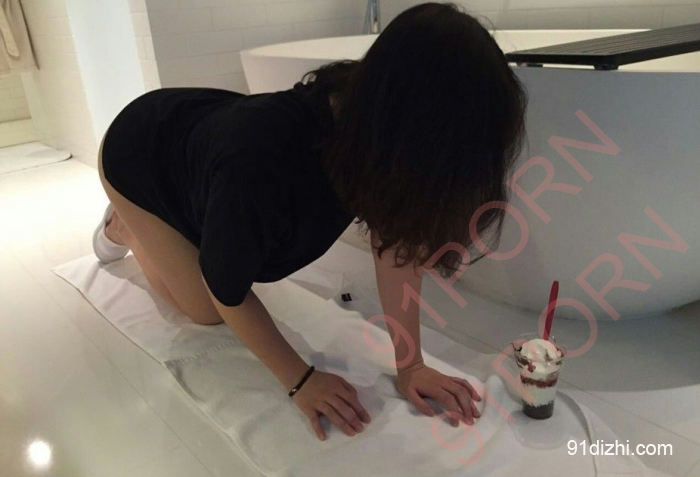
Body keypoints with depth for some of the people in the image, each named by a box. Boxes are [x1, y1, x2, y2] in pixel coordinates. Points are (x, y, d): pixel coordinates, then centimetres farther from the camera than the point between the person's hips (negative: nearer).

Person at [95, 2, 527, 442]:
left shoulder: (372, 128, -29)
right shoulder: (262, 163, -47)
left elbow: (396, 243, -21)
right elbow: (227, 292, -30)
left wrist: (411, 366, -21)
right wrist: (301, 380, -23)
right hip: (139, 158, -5)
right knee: (206, 311, -2)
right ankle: (123, 227, 23)